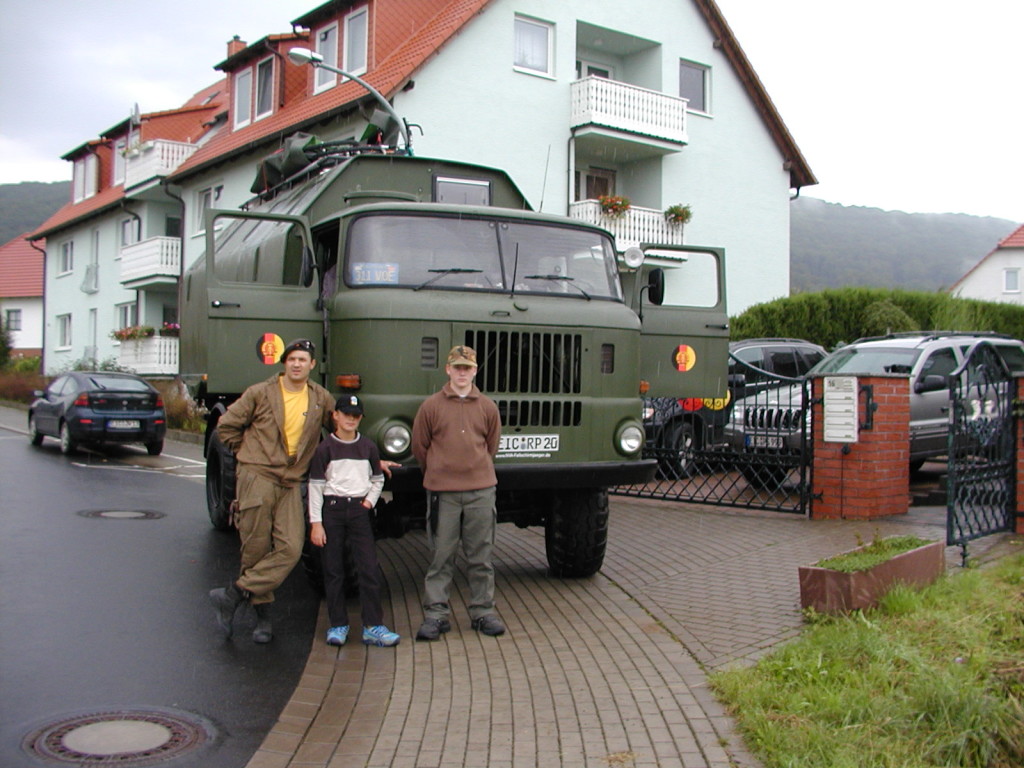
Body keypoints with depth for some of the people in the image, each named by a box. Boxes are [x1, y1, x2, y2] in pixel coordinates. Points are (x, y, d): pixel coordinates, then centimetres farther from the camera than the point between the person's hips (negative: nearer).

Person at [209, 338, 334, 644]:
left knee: (290, 548, -11)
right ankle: (263, 614, 13)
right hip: (256, 477, -3)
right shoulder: (260, 394, 0)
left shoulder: (321, 399, 8)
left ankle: (234, 595, -2)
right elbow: (226, 426, 6)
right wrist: (246, 453, 5)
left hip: (291, 483, 3)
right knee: (256, 549, -1)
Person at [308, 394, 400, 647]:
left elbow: (377, 480, 19)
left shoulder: (368, 447, 8)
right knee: (333, 571, 3)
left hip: (359, 510, 2)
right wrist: (316, 523, -7)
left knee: (369, 568, -4)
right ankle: (338, 626, 13)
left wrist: (370, 499, 0)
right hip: (332, 509, -2)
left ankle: (373, 627, -1)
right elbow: (315, 486, -2)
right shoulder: (325, 448, 0)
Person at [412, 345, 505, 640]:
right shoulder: (431, 406, 1)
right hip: (443, 493, -2)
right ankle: (436, 614, 10)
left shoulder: (487, 407, 7)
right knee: (441, 556, 3)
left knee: (481, 557, 7)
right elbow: (419, 447, 9)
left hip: (481, 491, 2)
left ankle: (483, 612, 17)